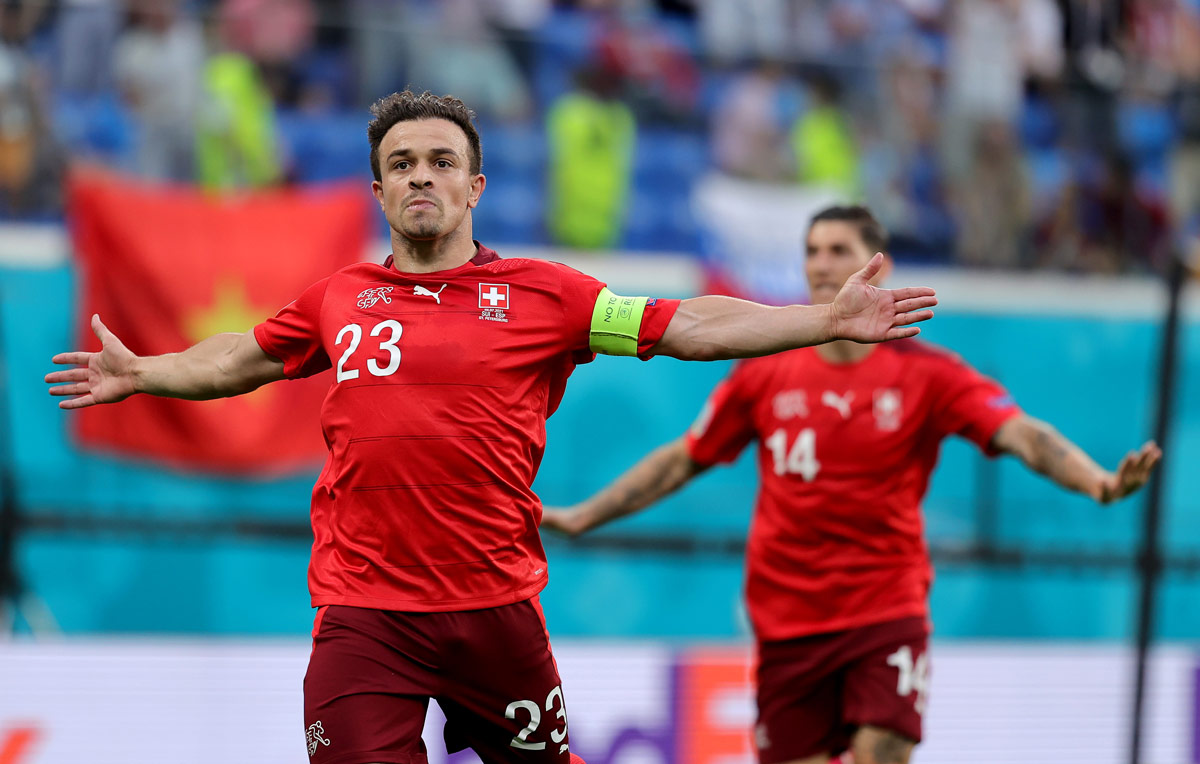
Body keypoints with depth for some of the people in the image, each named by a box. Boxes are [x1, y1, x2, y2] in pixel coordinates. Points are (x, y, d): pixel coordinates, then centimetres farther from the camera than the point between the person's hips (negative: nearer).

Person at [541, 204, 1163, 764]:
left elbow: (1022, 435, -15)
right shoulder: (767, 375, 4)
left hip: (888, 610, -2)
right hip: (786, 621, 2)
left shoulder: (925, 373, -4)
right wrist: (578, 517, 14)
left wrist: (1098, 482, -33)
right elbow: (682, 460, 15)